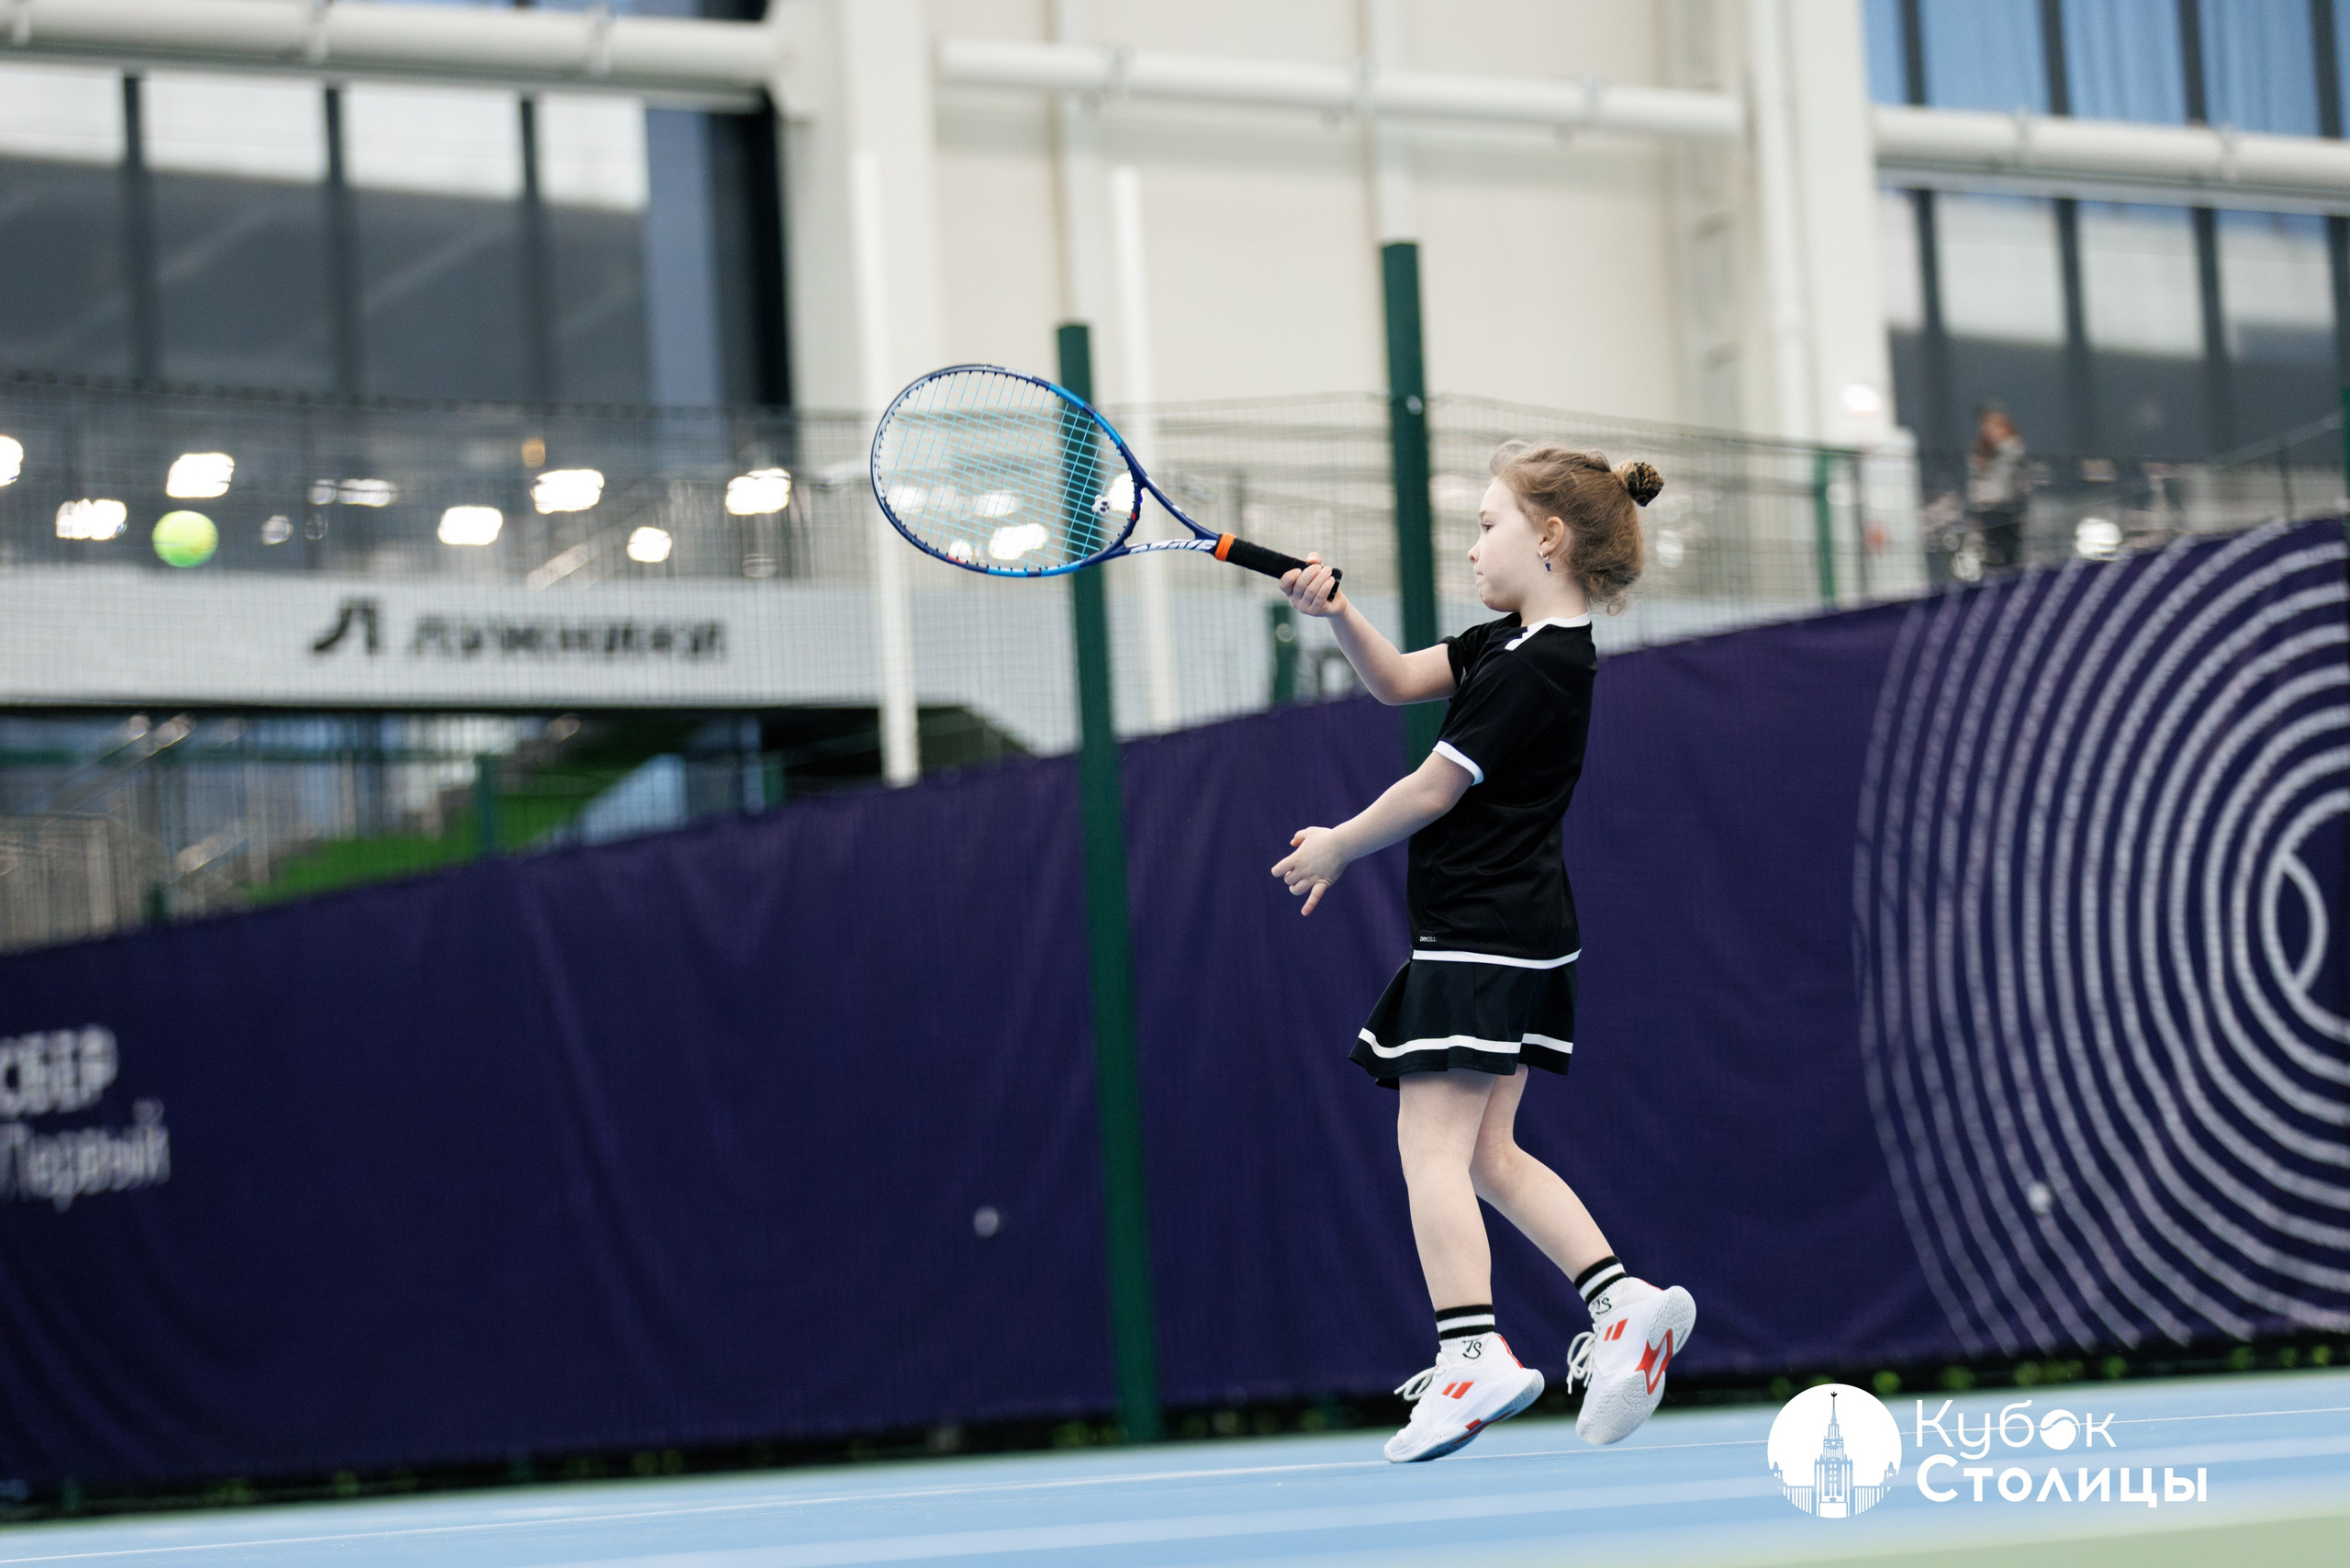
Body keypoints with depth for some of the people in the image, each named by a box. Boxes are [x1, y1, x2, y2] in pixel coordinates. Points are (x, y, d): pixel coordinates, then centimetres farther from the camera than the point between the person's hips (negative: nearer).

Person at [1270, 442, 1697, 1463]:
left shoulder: (1532, 668, -18)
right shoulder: (1514, 642, 12)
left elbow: (1433, 791, -14)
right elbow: (1397, 681, 19)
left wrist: (1338, 848, 2)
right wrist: (1337, 610, 1)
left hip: (1479, 937, -10)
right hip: (1522, 937, 10)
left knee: (1432, 1145, -9)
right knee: (1486, 1152, 11)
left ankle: (1471, 1356, -13)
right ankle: (1624, 1302, 6)